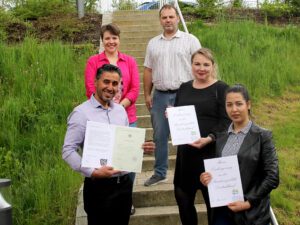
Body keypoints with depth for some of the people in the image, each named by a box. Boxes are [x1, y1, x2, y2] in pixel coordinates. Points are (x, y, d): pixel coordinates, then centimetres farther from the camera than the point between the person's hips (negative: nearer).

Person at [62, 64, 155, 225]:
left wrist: (140, 148, -4)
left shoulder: (120, 110, 9)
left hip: (124, 183, 6)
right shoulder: (81, 113, -11)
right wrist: (93, 172, -24)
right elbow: (68, 151, -15)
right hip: (99, 186, -6)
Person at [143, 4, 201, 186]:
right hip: (160, 95, 4)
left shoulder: (190, 40, 1)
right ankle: (160, 173, 20)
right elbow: (148, 70, 14)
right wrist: (147, 94, 9)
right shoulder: (153, 43, 13)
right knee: (159, 136, 9)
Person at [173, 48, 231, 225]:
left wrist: (209, 138, -25)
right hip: (186, 151, 6)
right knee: (183, 197, 13)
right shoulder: (184, 88, 13)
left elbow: (226, 121, -11)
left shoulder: (221, 88, -4)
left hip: (211, 152, -5)